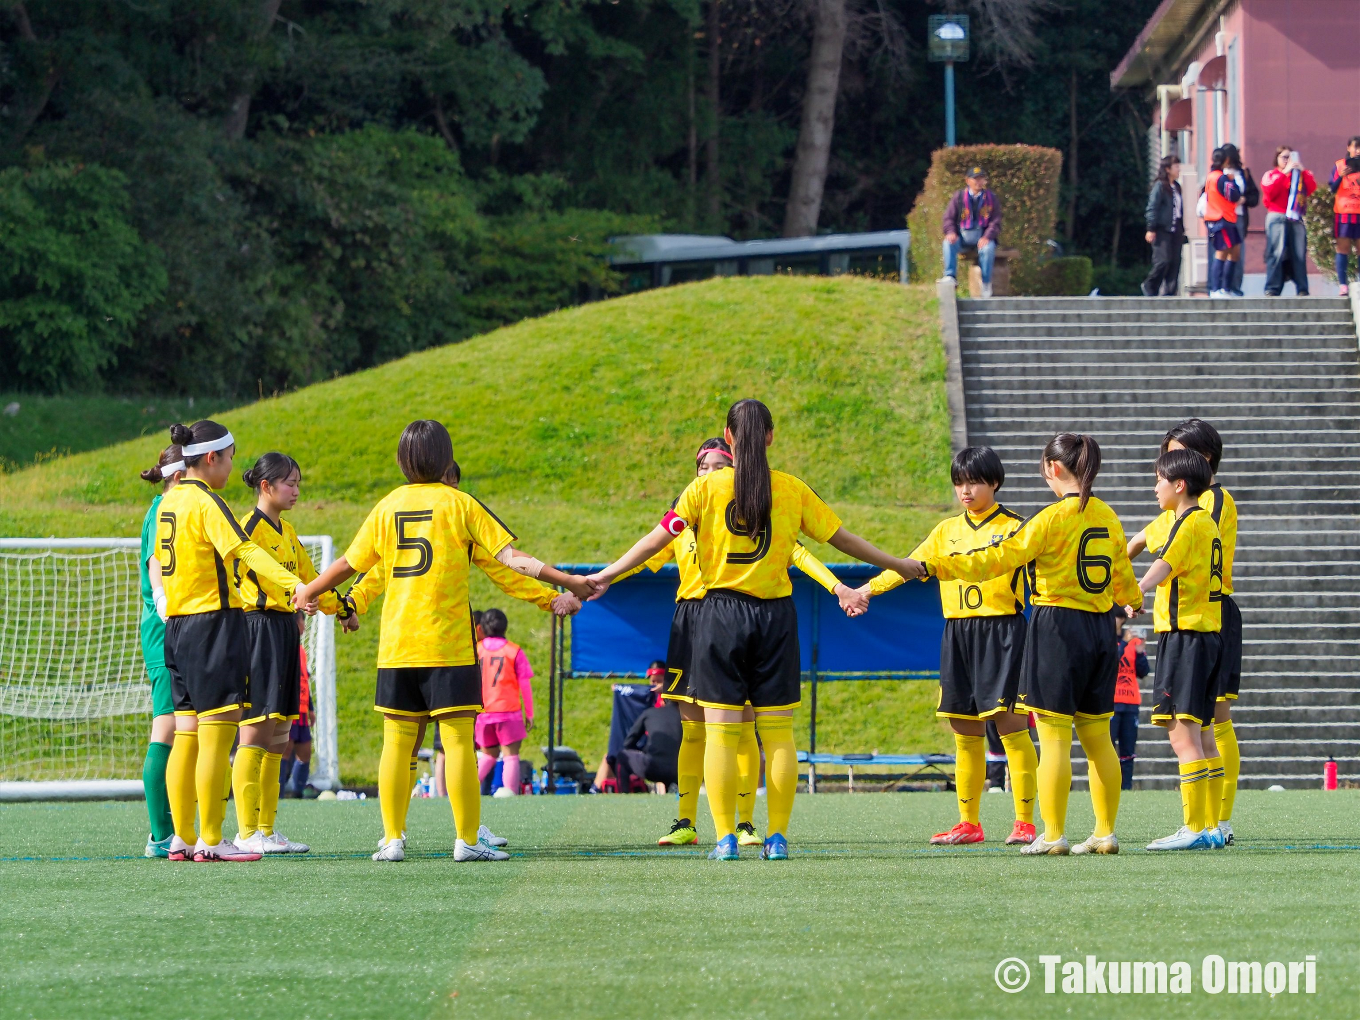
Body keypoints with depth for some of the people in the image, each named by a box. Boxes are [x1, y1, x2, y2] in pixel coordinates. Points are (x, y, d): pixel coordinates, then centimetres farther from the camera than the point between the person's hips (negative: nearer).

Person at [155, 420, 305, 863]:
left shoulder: (170, 501, 12)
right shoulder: (207, 502, -13)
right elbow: (245, 551, -26)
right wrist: (294, 584, -37)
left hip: (177, 624, 9)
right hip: (214, 622, -9)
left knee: (186, 736, 11)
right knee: (216, 736, -8)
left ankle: (182, 838, 12)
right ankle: (211, 840, -9)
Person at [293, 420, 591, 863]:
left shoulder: (387, 506, 8)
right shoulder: (459, 503, -3)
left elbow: (349, 563, 16)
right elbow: (511, 558, -7)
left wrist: (308, 592, 34)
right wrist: (568, 581, -3)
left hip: (395, 644, 4)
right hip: (448, 644, -4)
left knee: (397, 742, 6)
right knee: (458, 740, -3)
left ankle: (393, 839, 5)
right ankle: (468, 839, -5)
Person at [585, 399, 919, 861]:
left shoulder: (707, 487, -2)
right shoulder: (793, 490, 2)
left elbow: (658, 538, -7)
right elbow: (842, 539, 9)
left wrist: (606, 575, -1)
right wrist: (898, 565, 22)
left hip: (721, 613, -1)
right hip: (775, 615, 1)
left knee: (721, 731, 0)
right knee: (777, 732, 6)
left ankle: (726, 839, -5)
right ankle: (777, 837, 4)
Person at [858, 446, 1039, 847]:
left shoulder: (1014, 527, 0)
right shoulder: (947, 531, 15)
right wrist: (864, 591, 16)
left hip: (1002, 631, -5)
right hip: (957, 633, 5)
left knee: (1010, 725, -10)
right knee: (966, 733, 6)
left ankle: (1025, 822, -9)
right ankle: (969, 824, 11)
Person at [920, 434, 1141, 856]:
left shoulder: (1053, 517, -11)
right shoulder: (1108, 518, 9)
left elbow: (999, 559, -16)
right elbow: (1123, 584, 20)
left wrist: (937, 566, -14)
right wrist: (1134, 599, 44)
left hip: (1057, 626, -7)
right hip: (1100, 630, 7)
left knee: (1054, 737, -4)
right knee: (1097, 738, 11)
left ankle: (1053, 835, -6)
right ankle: (1105, 833, 12)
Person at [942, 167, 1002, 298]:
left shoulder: (991, 197, 8)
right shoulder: (959, 196, 8)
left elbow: (996, 221, 2)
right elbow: (949, 218, 7)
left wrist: (987, 237, -18)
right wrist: (951, 232, -16)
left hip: (983, 236, -1)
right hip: (963, 235, 1)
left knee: (988, 248, -34)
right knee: (949, 243, -31)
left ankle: (986, 283, -25)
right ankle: (950, 276, -36)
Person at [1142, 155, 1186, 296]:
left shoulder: (1176, 187, 17)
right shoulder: (1160, 186, -6)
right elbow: (1152, 208, -11)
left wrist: (1182, 229, 17)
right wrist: (1151, 229, -17)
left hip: (1175, 230, 8)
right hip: (1162, 230, -8)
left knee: (1175, 262, 1)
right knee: (1163, 261, -13)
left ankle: (1169, 291, 3)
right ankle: (1150, 286, 5)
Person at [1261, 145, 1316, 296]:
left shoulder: (1301, 175, 19)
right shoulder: (1271, 175, 10)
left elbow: (1312, 188, 4)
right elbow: (1270, 191, -9)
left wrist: (1302, 172, -5)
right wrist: (1284, 172, -10)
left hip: (1296, 218, 3)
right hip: (1277, 217, -3)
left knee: (1299, 254, -4)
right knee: (1277, 253, -11)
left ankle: (1302, 288, -3)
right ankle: (1272, 288, -12)